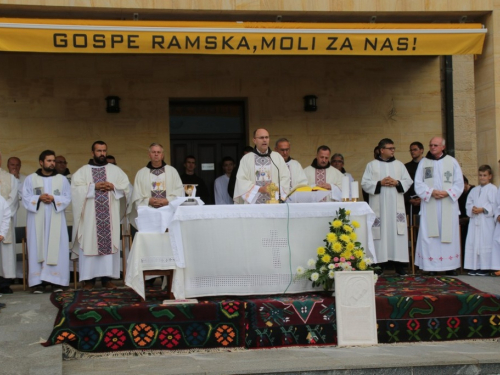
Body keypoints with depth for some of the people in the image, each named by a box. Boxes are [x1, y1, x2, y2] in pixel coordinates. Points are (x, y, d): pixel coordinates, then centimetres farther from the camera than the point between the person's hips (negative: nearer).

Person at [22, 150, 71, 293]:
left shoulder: (62, 179, 10)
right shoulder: (30, 179, 8)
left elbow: (67, 198, 3)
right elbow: (26, 198, 2)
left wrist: (54, 199, -14)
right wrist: (39, 198, -15)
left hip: (56, 220, 1)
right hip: (37, 220, -1)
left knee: (57, 248, -4)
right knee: (37, 248, -4)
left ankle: (56, 281, -1)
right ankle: (38, 281, -3)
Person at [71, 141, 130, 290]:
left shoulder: (115, 170, 12)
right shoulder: (83, 171, 6)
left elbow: (125, 186, 6)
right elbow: (76, 188, -6)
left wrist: (113, 187, -11)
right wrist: (94, 186, -14)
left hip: (109, 215, 2)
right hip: (90, 215, -2)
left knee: (109, 242, 0)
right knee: (89, 243, -4)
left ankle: (107, 278, 5)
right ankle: (89, 278, 1)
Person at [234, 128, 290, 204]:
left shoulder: (277, 157, 13)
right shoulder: (246, 158, 7)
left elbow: (285, 177, 6)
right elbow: (242, 180, -2)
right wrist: (260, 189, -13)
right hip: (253, 202, -1)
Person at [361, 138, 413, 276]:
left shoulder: (399, 164, 13)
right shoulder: (371, 165, 6)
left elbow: (408, 181, 9)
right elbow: (365, 183, 0)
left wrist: (396, 183, -9)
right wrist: (380, 183, -12)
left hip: (396, 205, 2)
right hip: (379, 206, -2)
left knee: (397, 232, -2)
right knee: (380, 233, -3)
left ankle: (399, 265, 2)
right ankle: (379, 265, 1)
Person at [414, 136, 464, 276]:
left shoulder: (452, 161, 7)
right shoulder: (423, 162, 7)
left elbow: (459, 183, 4)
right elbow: (418, 184, 2)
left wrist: (447, 192, -12)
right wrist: (431, 192, -14)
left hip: (448, 205, 0)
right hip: (429, 205, 0)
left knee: (448, 233, 1)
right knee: (429, 234, -4)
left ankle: (450, 266, 5)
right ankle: (432, 266, -2)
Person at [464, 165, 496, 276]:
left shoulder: (492, 189, -1)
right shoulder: (474, 190, 18)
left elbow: (493, 205, -9)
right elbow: (469, 203, 13)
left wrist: (482, 209, -17)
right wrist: (472, 209, -7)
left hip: (486, 221, -6)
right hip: (474, 220, 6)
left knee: (485, 244, -6)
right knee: (472, 243, 3)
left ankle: (485, 268, -2)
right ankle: (474, 267, 8)